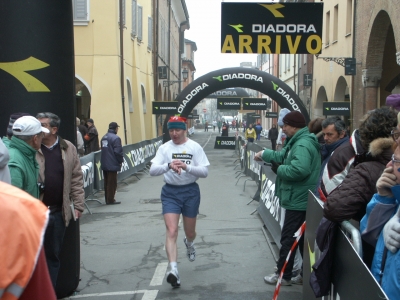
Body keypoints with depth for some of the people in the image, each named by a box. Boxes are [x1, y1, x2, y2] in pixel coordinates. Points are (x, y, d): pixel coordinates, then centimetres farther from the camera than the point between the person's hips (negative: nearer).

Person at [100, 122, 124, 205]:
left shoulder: (103, 138, 11)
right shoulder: (115, 138, -16)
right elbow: (118, 151, -19)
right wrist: (121, 161, -4)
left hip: (104, 164, 8)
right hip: (112, 164, -8)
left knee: (107, 182, 15)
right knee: (112, 182, -1)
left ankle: (108, 199, 21)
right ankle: (110, 200, 2)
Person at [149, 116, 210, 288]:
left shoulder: (195, 147, -4)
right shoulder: (164, 148, -1)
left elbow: (204, 172, -10)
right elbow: (152, 170, -13)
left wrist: (187, 167, -26)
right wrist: (168, 165, -32)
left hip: (190, 191, 0)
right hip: (170, 192, 0)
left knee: (190, 232, 16)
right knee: (171, 232, -14)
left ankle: (189, 244, 52)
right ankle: (173, 270, -16)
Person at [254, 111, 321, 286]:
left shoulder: (302, 145, -22)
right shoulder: (298, 141, 13)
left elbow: (299, 170, -35)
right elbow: (282, 156, 25)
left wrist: (279, 169, -21)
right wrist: (264, 154, 27)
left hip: (299, 200, -11)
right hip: (301, 199, 11)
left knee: (288, 238, 0)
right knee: (302, 238, 18)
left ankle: (283, 275, 10)